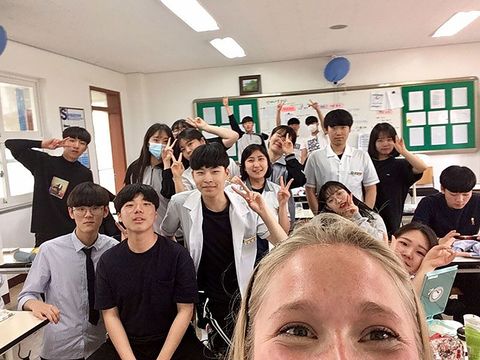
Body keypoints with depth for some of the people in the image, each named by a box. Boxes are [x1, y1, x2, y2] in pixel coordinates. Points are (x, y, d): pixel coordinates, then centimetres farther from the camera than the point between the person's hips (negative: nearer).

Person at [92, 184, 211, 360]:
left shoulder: (178, 255, -9)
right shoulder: (107, 261, 0)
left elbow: (185, 310, -8)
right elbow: (110, 315, 0)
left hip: (174, 342, -2)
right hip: (124, 344, 3)